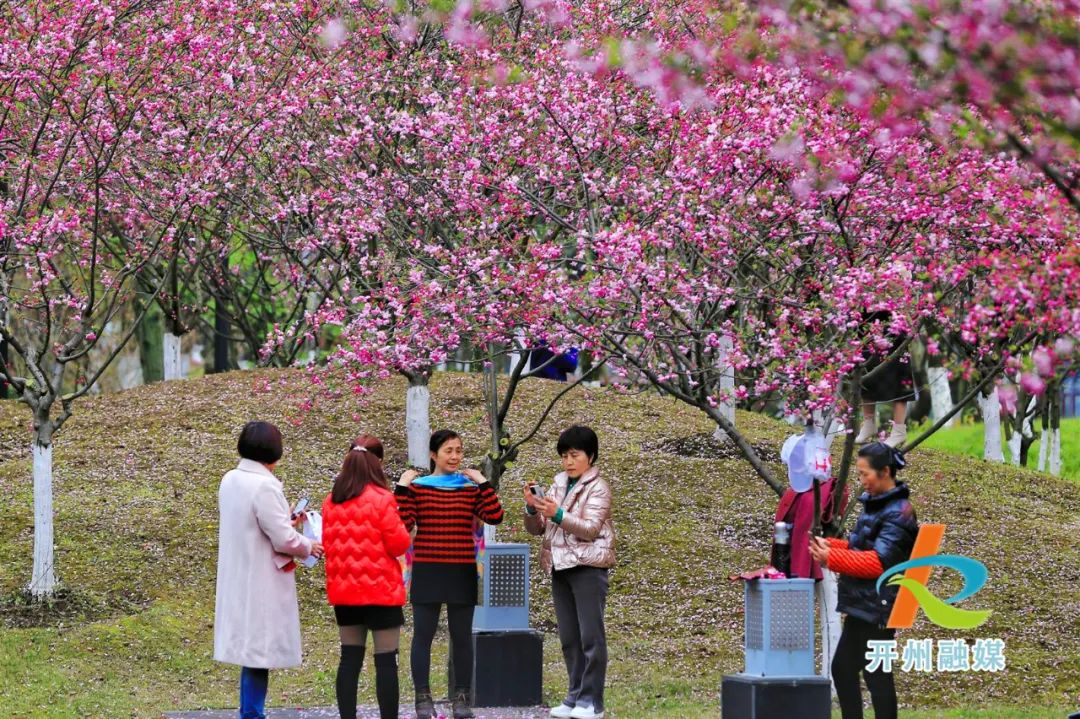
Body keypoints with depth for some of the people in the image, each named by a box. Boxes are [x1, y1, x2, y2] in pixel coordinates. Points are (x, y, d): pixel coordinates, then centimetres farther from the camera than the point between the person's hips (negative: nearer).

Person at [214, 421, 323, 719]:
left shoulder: (230, 481, 6)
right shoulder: (264, 486, -21)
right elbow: (284, 540, -19)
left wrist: (287, 524, 15)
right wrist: (309, 547, 0)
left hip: (238, 580, 9)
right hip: (261, 583, -9)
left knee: (251, 648, 15)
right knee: (259, 649, -3)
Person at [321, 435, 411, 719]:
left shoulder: (331, 501, 5)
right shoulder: (382, 499, -13)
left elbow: (327, 544, 13)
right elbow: (398, 544, -11)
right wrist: (401, 527, 8)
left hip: (344, 590, 6)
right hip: (380, 590, -6)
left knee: (350, 658, 10)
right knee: (386, 660, -1)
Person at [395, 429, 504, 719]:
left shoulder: (471, 488, 7)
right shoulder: (417, 486, 1)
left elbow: (495, 516, -7)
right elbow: (402, 524, -10)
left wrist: (483, 483, -7)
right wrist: (402, 488, -13)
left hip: (462, 573, 2)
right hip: (427, 572, -2)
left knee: (462, 636, 5)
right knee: (423, 635, 0)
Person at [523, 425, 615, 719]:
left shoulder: (598, 488, -5)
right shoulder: (558, 485, 13)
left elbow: (590, 528, -17)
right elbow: (536, 528, 12)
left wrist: (557, 514, -28)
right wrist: (532, 508, -9)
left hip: (588, 567, -7)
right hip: (560, 567, 7)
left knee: (590, 637, -5)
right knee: (568, 638, 10)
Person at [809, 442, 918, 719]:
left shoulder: (898, 513, -16)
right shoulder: (875, 504, 13)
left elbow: (879, 561, -22)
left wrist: (831, 558, -24)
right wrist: (829, 546, 4)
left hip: (877, 608, -10)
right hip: (861, 605, 10)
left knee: (876, 675, -5)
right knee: (842, 668, 15)